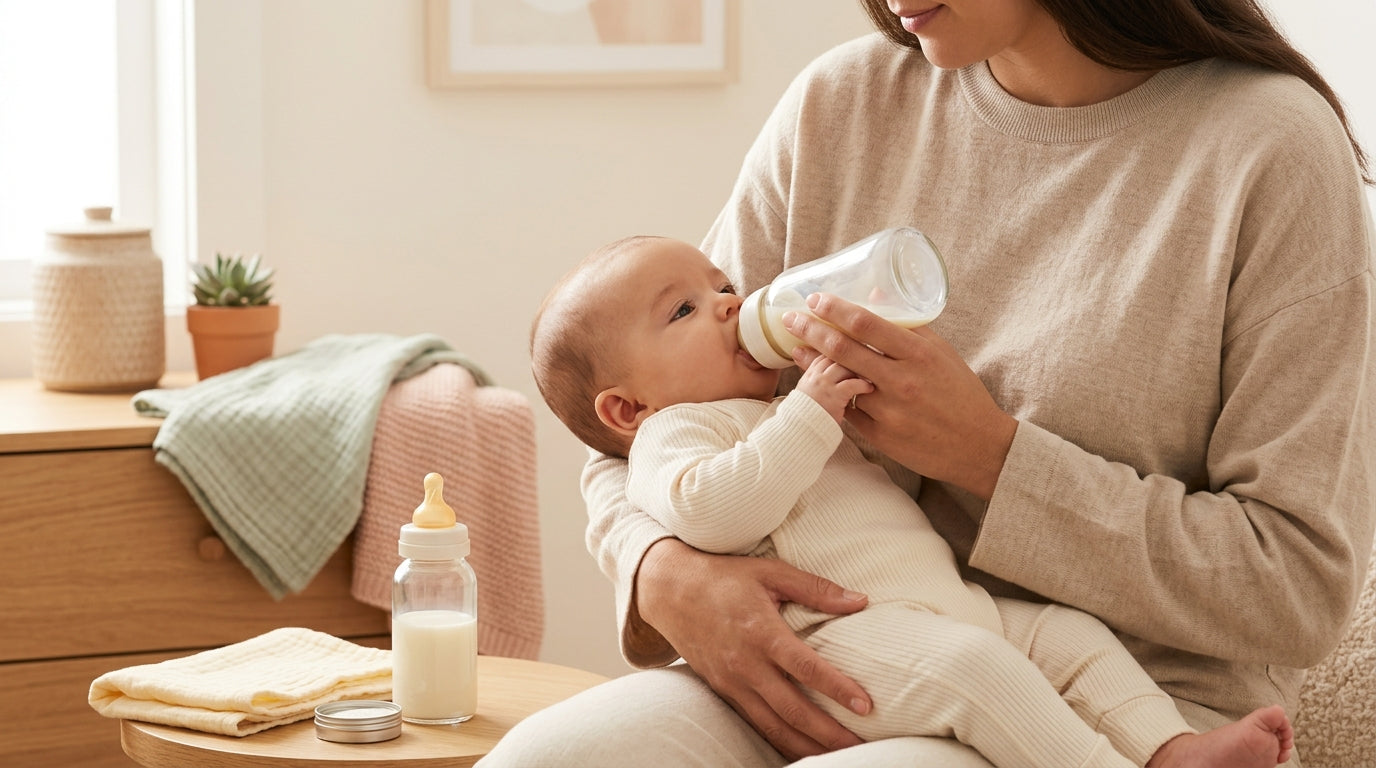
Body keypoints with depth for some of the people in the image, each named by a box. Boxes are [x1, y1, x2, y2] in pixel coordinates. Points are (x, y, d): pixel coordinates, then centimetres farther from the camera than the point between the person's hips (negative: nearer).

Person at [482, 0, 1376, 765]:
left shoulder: (1275, 145, -8)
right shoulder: (843, 105, 6)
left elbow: (1303, 586, -9)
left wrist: (993, 456, -17)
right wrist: (667, 572, -13)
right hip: (842, 680, 5)